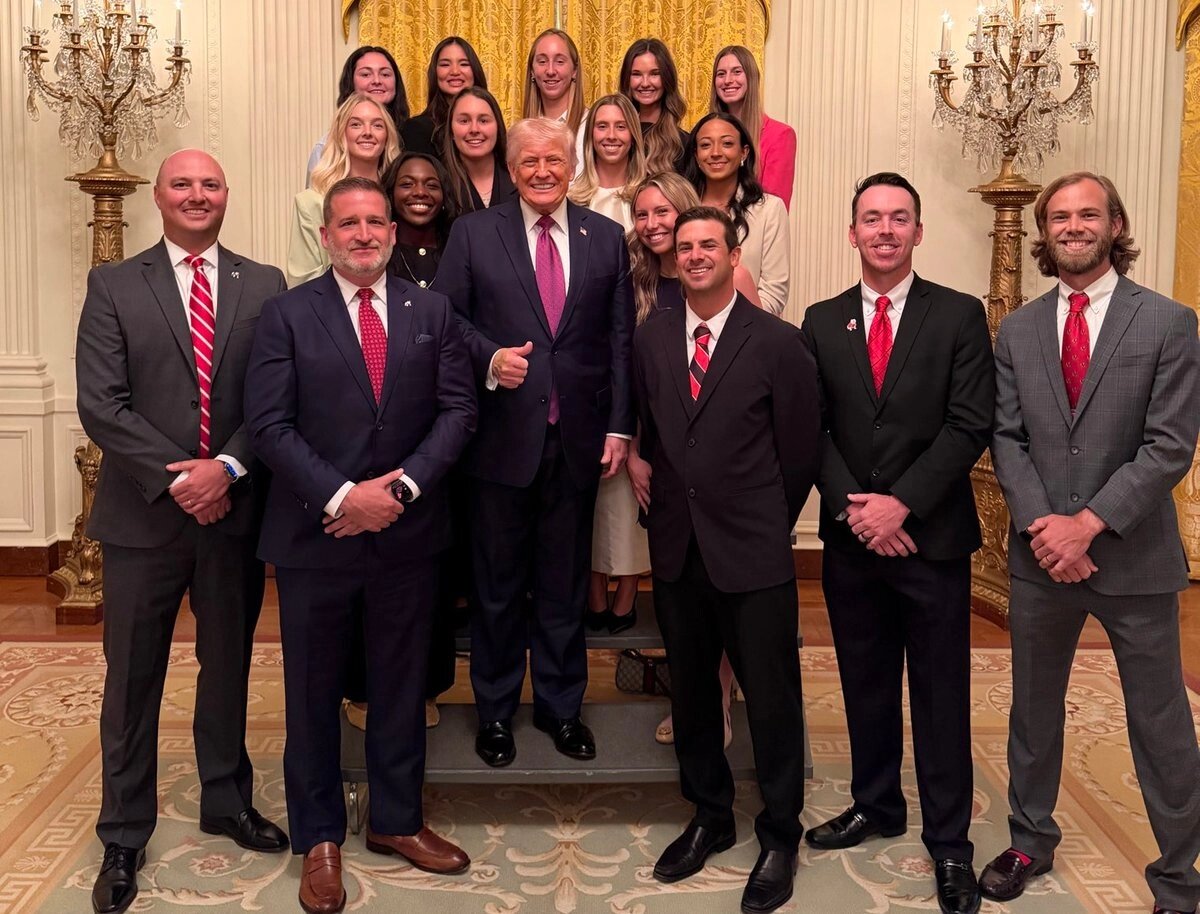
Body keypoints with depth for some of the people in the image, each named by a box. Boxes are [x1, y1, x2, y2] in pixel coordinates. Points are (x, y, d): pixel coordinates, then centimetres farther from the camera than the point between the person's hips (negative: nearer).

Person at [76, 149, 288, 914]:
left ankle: (228, 800, 35)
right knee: (132, 679, 8)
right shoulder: (114, 286, 1)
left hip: (236, 510, 2)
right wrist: (176, 479, -15)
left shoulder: (265, 285, 5)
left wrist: (227, 467, -15)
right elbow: (101, 404, -7)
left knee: (229, 666, 16)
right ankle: (124, 836, 24)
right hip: (146, 513, -1)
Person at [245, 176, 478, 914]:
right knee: (314, 693, 10)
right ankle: (320, 838, 27)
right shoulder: (288, 314, -1)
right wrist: (341, 495, -18)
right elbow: (269, 424, -9)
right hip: (315, 533, -2)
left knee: (402, 686, 14)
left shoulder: (432, 311, 5)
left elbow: (458, 409, -1)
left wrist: (404, 484, -14)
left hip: (408, 532, 2)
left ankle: (397, 821, 32)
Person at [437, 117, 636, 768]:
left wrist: (619, 426, 1)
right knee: (498, 584, 10)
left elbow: (621, 338, 5)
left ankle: (561, 706, 30)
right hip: (502, 437, -1)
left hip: (579, 438, 2)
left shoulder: (606, 237, 7)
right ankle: (495, 710, 28)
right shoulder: (473, 234, 3)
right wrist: (489, 357, -18)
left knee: (566, 583, 12)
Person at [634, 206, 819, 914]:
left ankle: (780, 836, 24)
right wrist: (669, 509, 7)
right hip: (676, 549, 4)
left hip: (752, 554, -4)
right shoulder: (650, 339, 6)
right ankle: (710, 818, 35)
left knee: (772, 697, 5)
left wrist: (763, 526, 5)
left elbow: (800, 452, -2)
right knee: (691, 693, 16)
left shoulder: (778, 342, -7)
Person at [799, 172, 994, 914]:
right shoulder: (822, 321, 7)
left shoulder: (960, 315, -2)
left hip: (933, 536, -3)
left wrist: (900, 504, -16)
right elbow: (812, 429, 3)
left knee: (941, 695, 6)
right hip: (851, 539, 3)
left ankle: (950, 842, 18)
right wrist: (854, 508, -10)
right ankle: (876, 805, 33)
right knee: (866, 685, 14)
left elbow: (969, 427, -9)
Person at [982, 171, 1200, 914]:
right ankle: (1031, 841, 36)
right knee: (1034, 710, 16)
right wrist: (1040, 525, -12)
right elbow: (1007, 439, 2)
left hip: (1135, 555, -3)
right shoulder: (1017, 330, 5)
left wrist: (1090, 522, -18)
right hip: (1040, 553, 4)